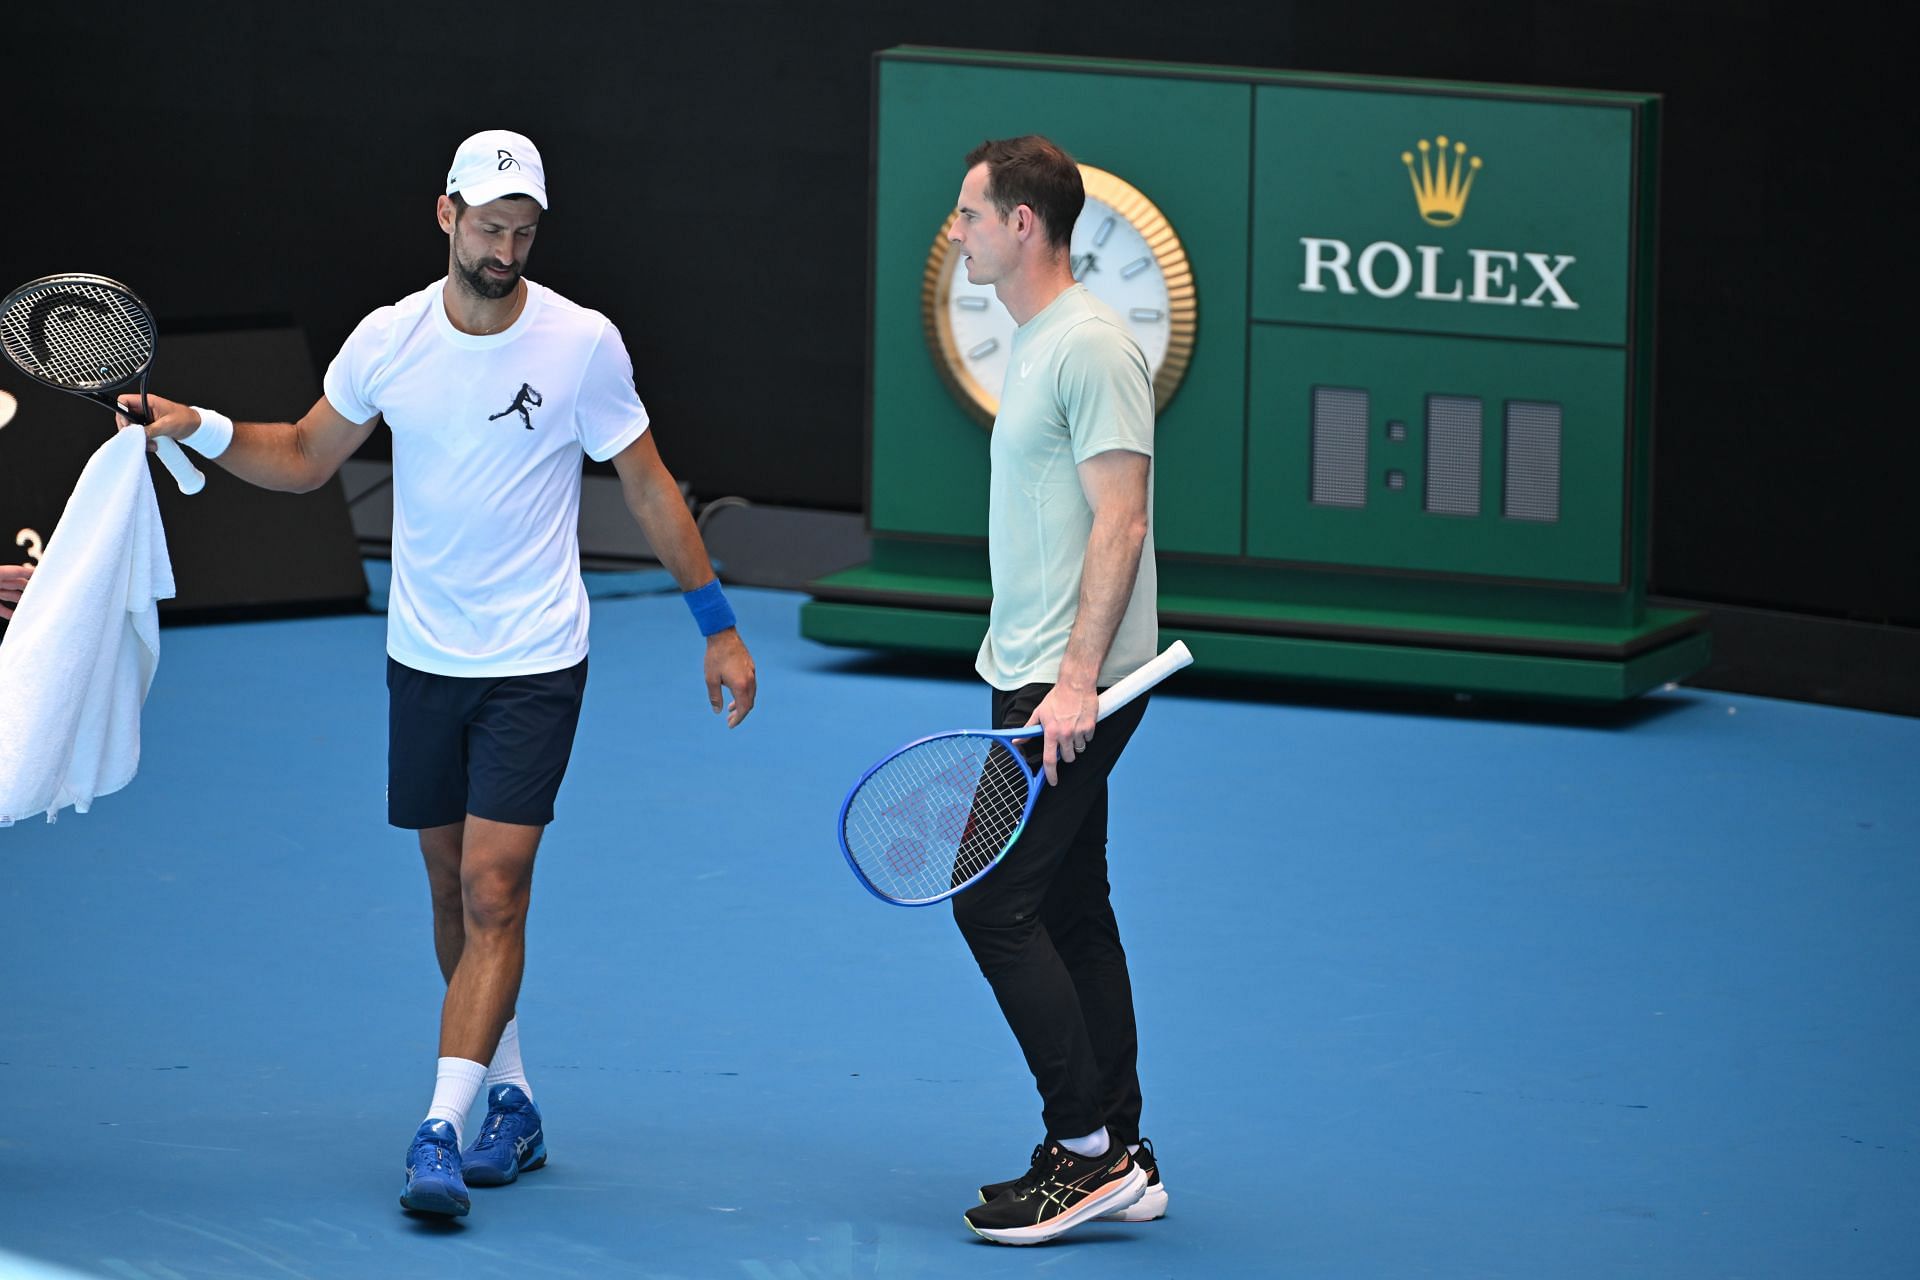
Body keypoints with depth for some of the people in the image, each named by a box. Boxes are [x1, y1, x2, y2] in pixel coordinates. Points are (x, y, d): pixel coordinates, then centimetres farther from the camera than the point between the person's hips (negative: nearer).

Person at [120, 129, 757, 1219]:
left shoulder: (584, 343, -10)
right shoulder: (388, 340, -2)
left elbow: (650, 487, 0)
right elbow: (304, 459, 11)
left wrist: (719, 625, 2)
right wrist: (202, 429, -6)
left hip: (534, 667, -4)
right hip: (423, 661, 4)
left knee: (494, 893, -12)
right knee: (454, 888, 11)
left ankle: (441, 1132, -16)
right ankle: (513, 1104, 25)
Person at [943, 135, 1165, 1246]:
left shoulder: (1092, 346, -16)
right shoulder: (1037, 342, 15)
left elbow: (1120, 519, -21)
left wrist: (1077, 681, -25)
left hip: (1073, 686, -10)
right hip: (1039, 677, 10)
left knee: (994, 903, -10)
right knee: (1071, 910, 11)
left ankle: (1088, 1151, -6)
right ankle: (1119, 1160, 14)